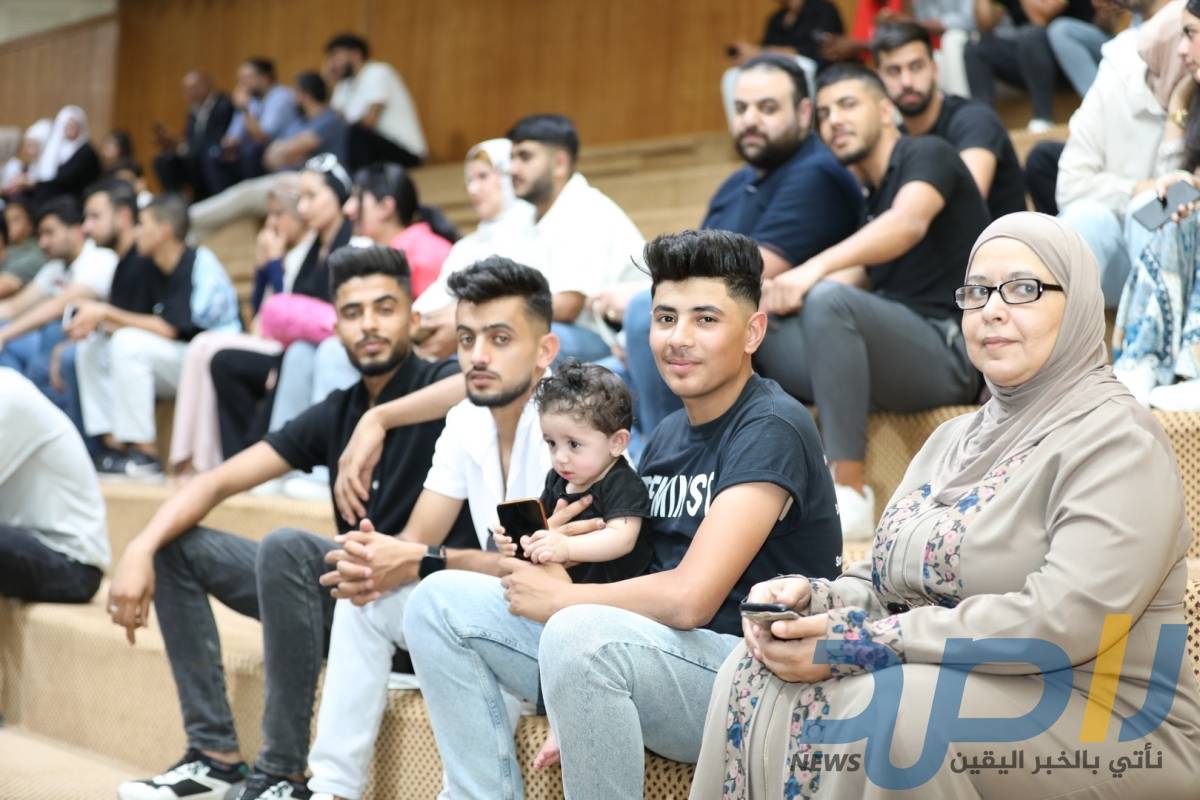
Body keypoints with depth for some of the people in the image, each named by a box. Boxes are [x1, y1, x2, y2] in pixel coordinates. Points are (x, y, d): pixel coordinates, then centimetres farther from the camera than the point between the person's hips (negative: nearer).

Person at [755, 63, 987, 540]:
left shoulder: (927, 155, 0)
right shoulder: (868, 199, 24)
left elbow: (909, 224, -22)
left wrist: (815, 268, -37)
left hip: (948, 352, -8)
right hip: (894, 352, 8)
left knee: (829, 299, -35)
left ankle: (850, 497, -34)